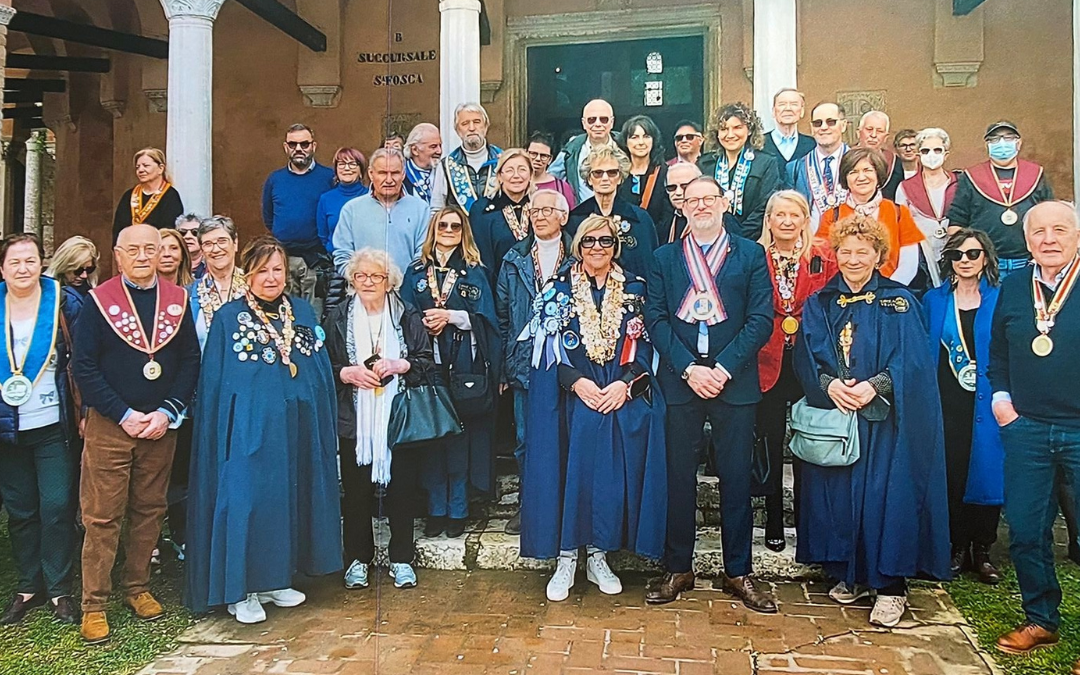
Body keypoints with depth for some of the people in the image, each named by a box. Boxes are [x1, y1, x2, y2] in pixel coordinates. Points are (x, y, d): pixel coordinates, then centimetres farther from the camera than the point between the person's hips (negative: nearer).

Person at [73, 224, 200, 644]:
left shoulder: (177, 301, 5)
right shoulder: (99, 302, -4)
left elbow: (191, 361, 4)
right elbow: (84, 368, -6)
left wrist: (167, 413, -8)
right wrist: (125, 416, -12)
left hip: (162, 424, 3)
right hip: (108, 425, -3)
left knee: (149, 511, 11)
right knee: (102, 517, 0)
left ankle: (137, 587, 25)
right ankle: (94, 605, 9)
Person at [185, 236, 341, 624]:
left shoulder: (304, 314, 10)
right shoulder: (228, 319, 0)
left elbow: (322, 374, 12)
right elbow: (213, 384, 0)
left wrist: (325, 428, 7)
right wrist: (218, 438, -5)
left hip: (297, 428, 4)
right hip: (249, 427, -4)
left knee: (289, 499, 9)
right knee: (245, 499, -5)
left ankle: (276, 580, 24)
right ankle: (241, 591, 7)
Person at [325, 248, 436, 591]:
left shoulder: (408, 316, 4)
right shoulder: (340, 317, 5)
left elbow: (427, 363, 2)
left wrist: (398, 365, -14)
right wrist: (349, 373, -13)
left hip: (398, 418, 0)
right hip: (354, 420, 0)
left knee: (400, 489, 3)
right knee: (356, 491, 4)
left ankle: (401, 559, 17)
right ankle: (358, 557, 19)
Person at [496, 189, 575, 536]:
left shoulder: (579, 259, 1)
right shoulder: (514, 260, 9)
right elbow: (502, 315, 10)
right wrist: (505, 366, 4)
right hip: (525, 363, 2)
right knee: (525, 440, 7)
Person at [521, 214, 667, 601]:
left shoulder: (635, 289, 10)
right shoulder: (559, 290, 7)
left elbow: (643, 345, 4)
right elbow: (549, 348, 1)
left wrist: (624, 384, -12)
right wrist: (577, 382, -13)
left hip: (624, 398, 1)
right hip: (570, 399, -1)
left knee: (612, 474, -3)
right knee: (570, 470, -8)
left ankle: (598, 557, 10)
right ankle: (565, 559, 1)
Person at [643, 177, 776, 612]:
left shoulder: (750, 254, 7)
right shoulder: (664, 258, 11)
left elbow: (761, 319, -1)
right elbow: (655, 318, 2)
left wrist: (724, 368, -12)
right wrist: (689, 368, -11)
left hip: (734, 382, -1)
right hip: (679, 381, 1)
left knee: (736, 478, 5)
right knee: (679, 476, 5)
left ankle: (738, 572, 17)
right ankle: (678, 568, 18)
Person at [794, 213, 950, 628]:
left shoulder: (899, 302, 3)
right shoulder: (820, 303, 11)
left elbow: (911, 359, -5)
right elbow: (807, 356, 3)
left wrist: (874, 386, -19)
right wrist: (829, 384, -16)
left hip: (884, 416, -3)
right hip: (832, 414, 3)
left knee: (884, 495, -7)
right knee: (837, 492, 4)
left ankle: (889, 586, 1)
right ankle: (850, 576, 17)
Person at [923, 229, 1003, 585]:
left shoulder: (1001, 300, 3)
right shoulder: (934, 300, 8)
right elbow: (923, 354, 10)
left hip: (987, 404, -1)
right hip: (946, 404, 1)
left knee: (987, 472, 0)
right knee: (950, 473, 1)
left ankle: (981, 550, 13)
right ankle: (957, 548, 14)